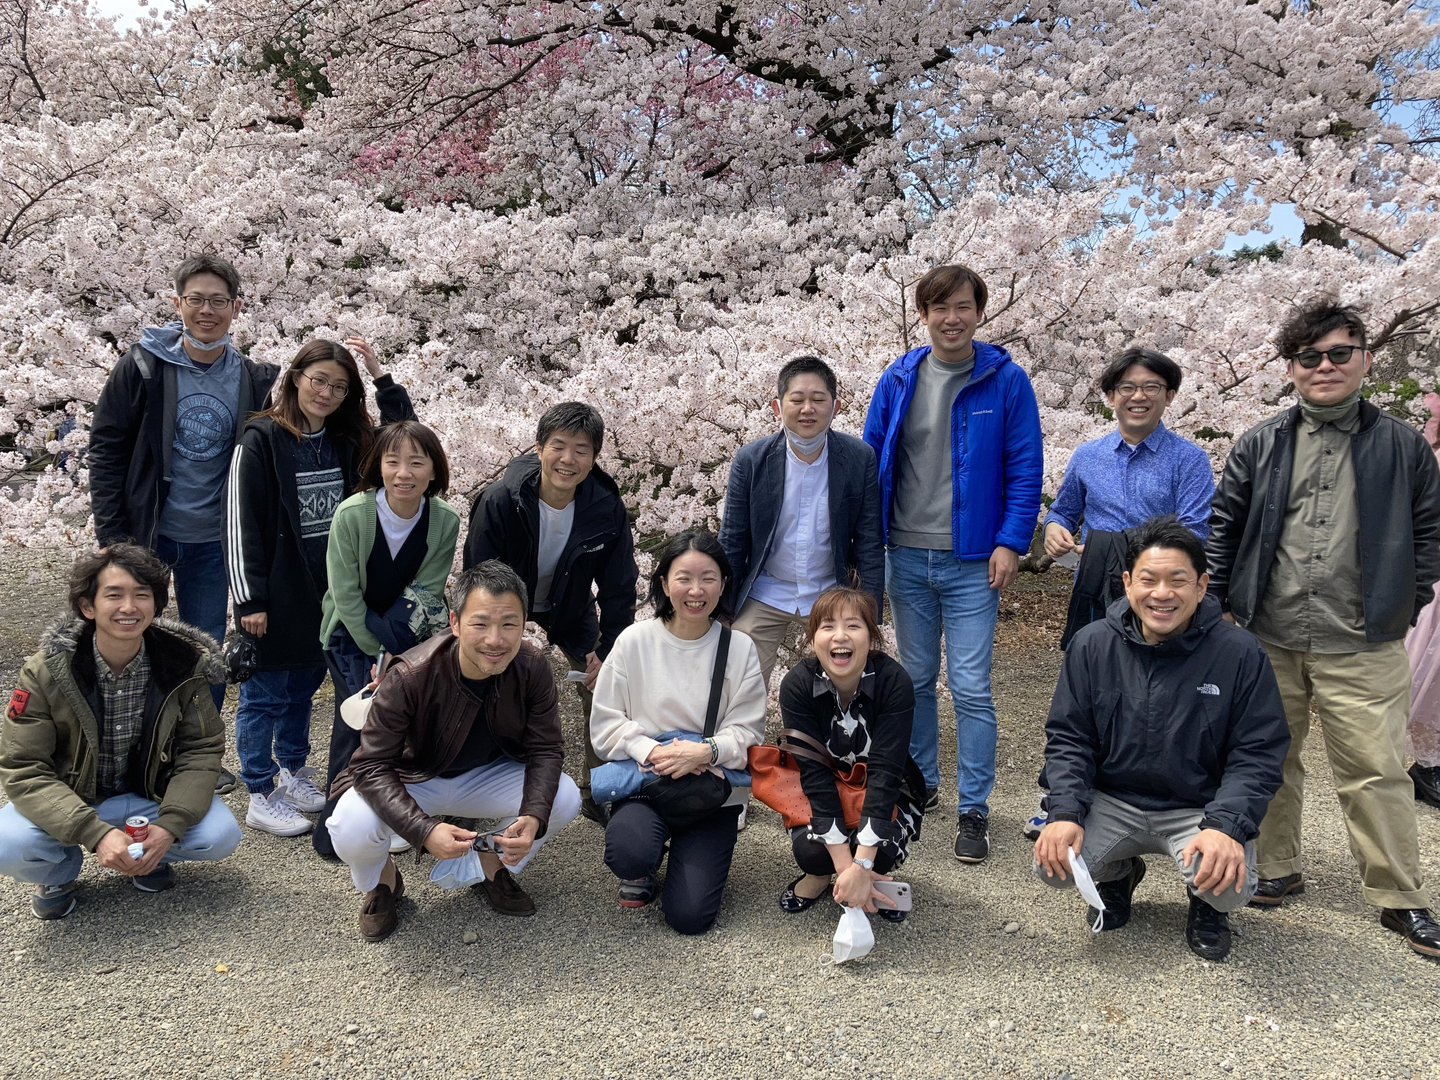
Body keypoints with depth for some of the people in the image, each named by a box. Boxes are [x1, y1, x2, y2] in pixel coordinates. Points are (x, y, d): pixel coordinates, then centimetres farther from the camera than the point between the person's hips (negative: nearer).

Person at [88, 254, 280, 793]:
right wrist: (112, 534, -9)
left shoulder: (255, 379, -1)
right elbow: (105, 449, -5)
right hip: (144, 534, -2)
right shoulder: (142, 367, -8)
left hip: (211, 541, 2)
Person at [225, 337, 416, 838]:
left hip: (328, 592, 6)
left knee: (304, 687, 19)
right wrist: (250, 599, -15)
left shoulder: (348, 443, 6)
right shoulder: (261, 439, -11)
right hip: (277, 595, -6)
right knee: (264, 694, 6)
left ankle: (293, 771, 36)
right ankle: (261, 796, 17)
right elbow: (241, 523, -13)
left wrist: (381, 376, -2)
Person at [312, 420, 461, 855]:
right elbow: (345, 596, -16)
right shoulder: (352, 514, -22)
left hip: (404, 630, 2)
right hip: (350, 631, -2)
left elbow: (425, 592, -11)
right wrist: (379, 655, -15)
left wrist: (393, 652, -21)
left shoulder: (445, 521, -15)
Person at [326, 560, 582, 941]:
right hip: (409, 780, -3)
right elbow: (372, 766, -28)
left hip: (485, 776, 3)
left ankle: (494, 866, 11)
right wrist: (424, 830, -42)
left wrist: (533, 817, -32)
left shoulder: (533, 670, -21)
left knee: (564, 799, -20)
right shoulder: (409, 677, -32)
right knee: (352, 830, -32)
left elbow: (545, 751, -13)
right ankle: (381, 882, 7)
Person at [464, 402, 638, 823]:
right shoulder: (500, 501, -30)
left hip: (570, 609, 2)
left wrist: (609, 653, -12)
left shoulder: (608, 508, -23)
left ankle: (597, 793, 16)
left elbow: (619, 588, -11)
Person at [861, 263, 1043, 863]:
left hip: (972, 563, -3)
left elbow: (1024, 469, -3)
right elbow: (871, 459, 8)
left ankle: (974, 809, 11)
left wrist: (1010, 542, -11)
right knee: (915, 678, 14)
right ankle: (920, 784, 30)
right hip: (905, 558, 3)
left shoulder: (1006, 381, -3)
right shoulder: (897, 380, 4)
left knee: (970, 687, -2)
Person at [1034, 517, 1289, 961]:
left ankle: (1206, 905, 14)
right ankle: (1118, 874, 18)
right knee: (1052, 864, -21)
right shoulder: (1092, 645, -5)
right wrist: (1065, 813, -17)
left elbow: (1258, 754, -9)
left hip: (1200, 808, -1)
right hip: (1112, 803, 2)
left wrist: (1226, 827, -25)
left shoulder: (1240, 653, -10)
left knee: (1230, 885, -29)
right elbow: (1067, 738, -1)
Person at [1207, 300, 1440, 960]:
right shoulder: (1260, 444, 6)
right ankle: (1277, 870, 29)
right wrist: (1221, 604, 2)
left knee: (1376, 770, 0)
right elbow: (1223, 528, 7)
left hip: (1362, 648, -2)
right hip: (1267, 640, 2)